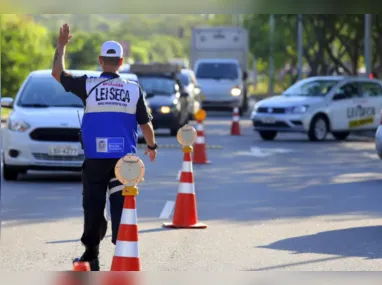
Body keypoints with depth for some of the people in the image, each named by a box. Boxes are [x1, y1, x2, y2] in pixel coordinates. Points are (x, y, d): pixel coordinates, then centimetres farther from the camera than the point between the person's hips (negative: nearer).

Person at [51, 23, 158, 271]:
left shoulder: (88, 85, -4)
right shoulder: (134, 89, -1)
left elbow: (58, 73, 9)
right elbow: (145, 123, 6)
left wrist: (62, 46, 22)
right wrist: (152, 145, 24)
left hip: (95, 159, -1)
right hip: (124, 159, 1)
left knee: (93, 207, 8)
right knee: (121, 206, 2)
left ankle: (91, 255, 14)